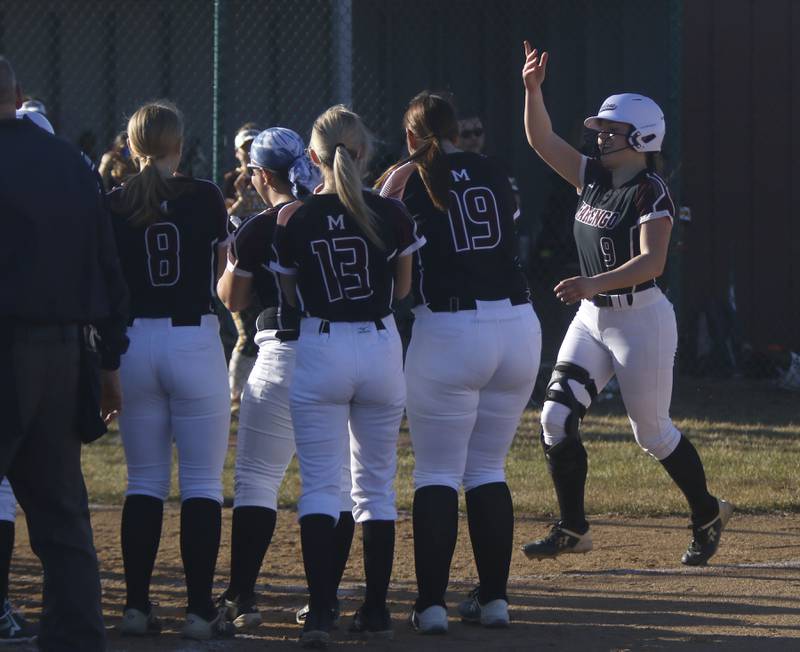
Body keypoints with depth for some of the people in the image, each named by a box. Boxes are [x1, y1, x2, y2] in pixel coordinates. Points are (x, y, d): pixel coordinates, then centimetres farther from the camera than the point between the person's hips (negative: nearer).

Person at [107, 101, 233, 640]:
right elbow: (222, 270, 5)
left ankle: (137, 605, 8)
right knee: (203, 484, 1)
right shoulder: (205, 198, -5)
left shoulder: (115, 205, 0)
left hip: (136, 341, 3)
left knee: (144, 482, 11)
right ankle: (201, 610, -2)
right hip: (196, 340, -3)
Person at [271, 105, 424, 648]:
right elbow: (402, 288, 7)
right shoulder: (391, 215, -4)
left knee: (320, 485, -1)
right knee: (377, 484, 12)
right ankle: (376, 609, 16)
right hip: (380, 346, 2)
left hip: (320, 349, -2)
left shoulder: (294, 220, -6)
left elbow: (290, 293, 3)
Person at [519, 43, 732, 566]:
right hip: (593, 319, 7)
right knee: (557, 419, -4)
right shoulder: (594, 176, 7)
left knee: (653, 433, 3)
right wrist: (534, 88, -8)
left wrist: (596, 282, -40)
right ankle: (573, 530, 5)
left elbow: (652, 261, -27)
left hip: (642, 319, -7)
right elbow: (543, 140, 7)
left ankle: (708, 515, 25)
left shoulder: (651, 193, -16)